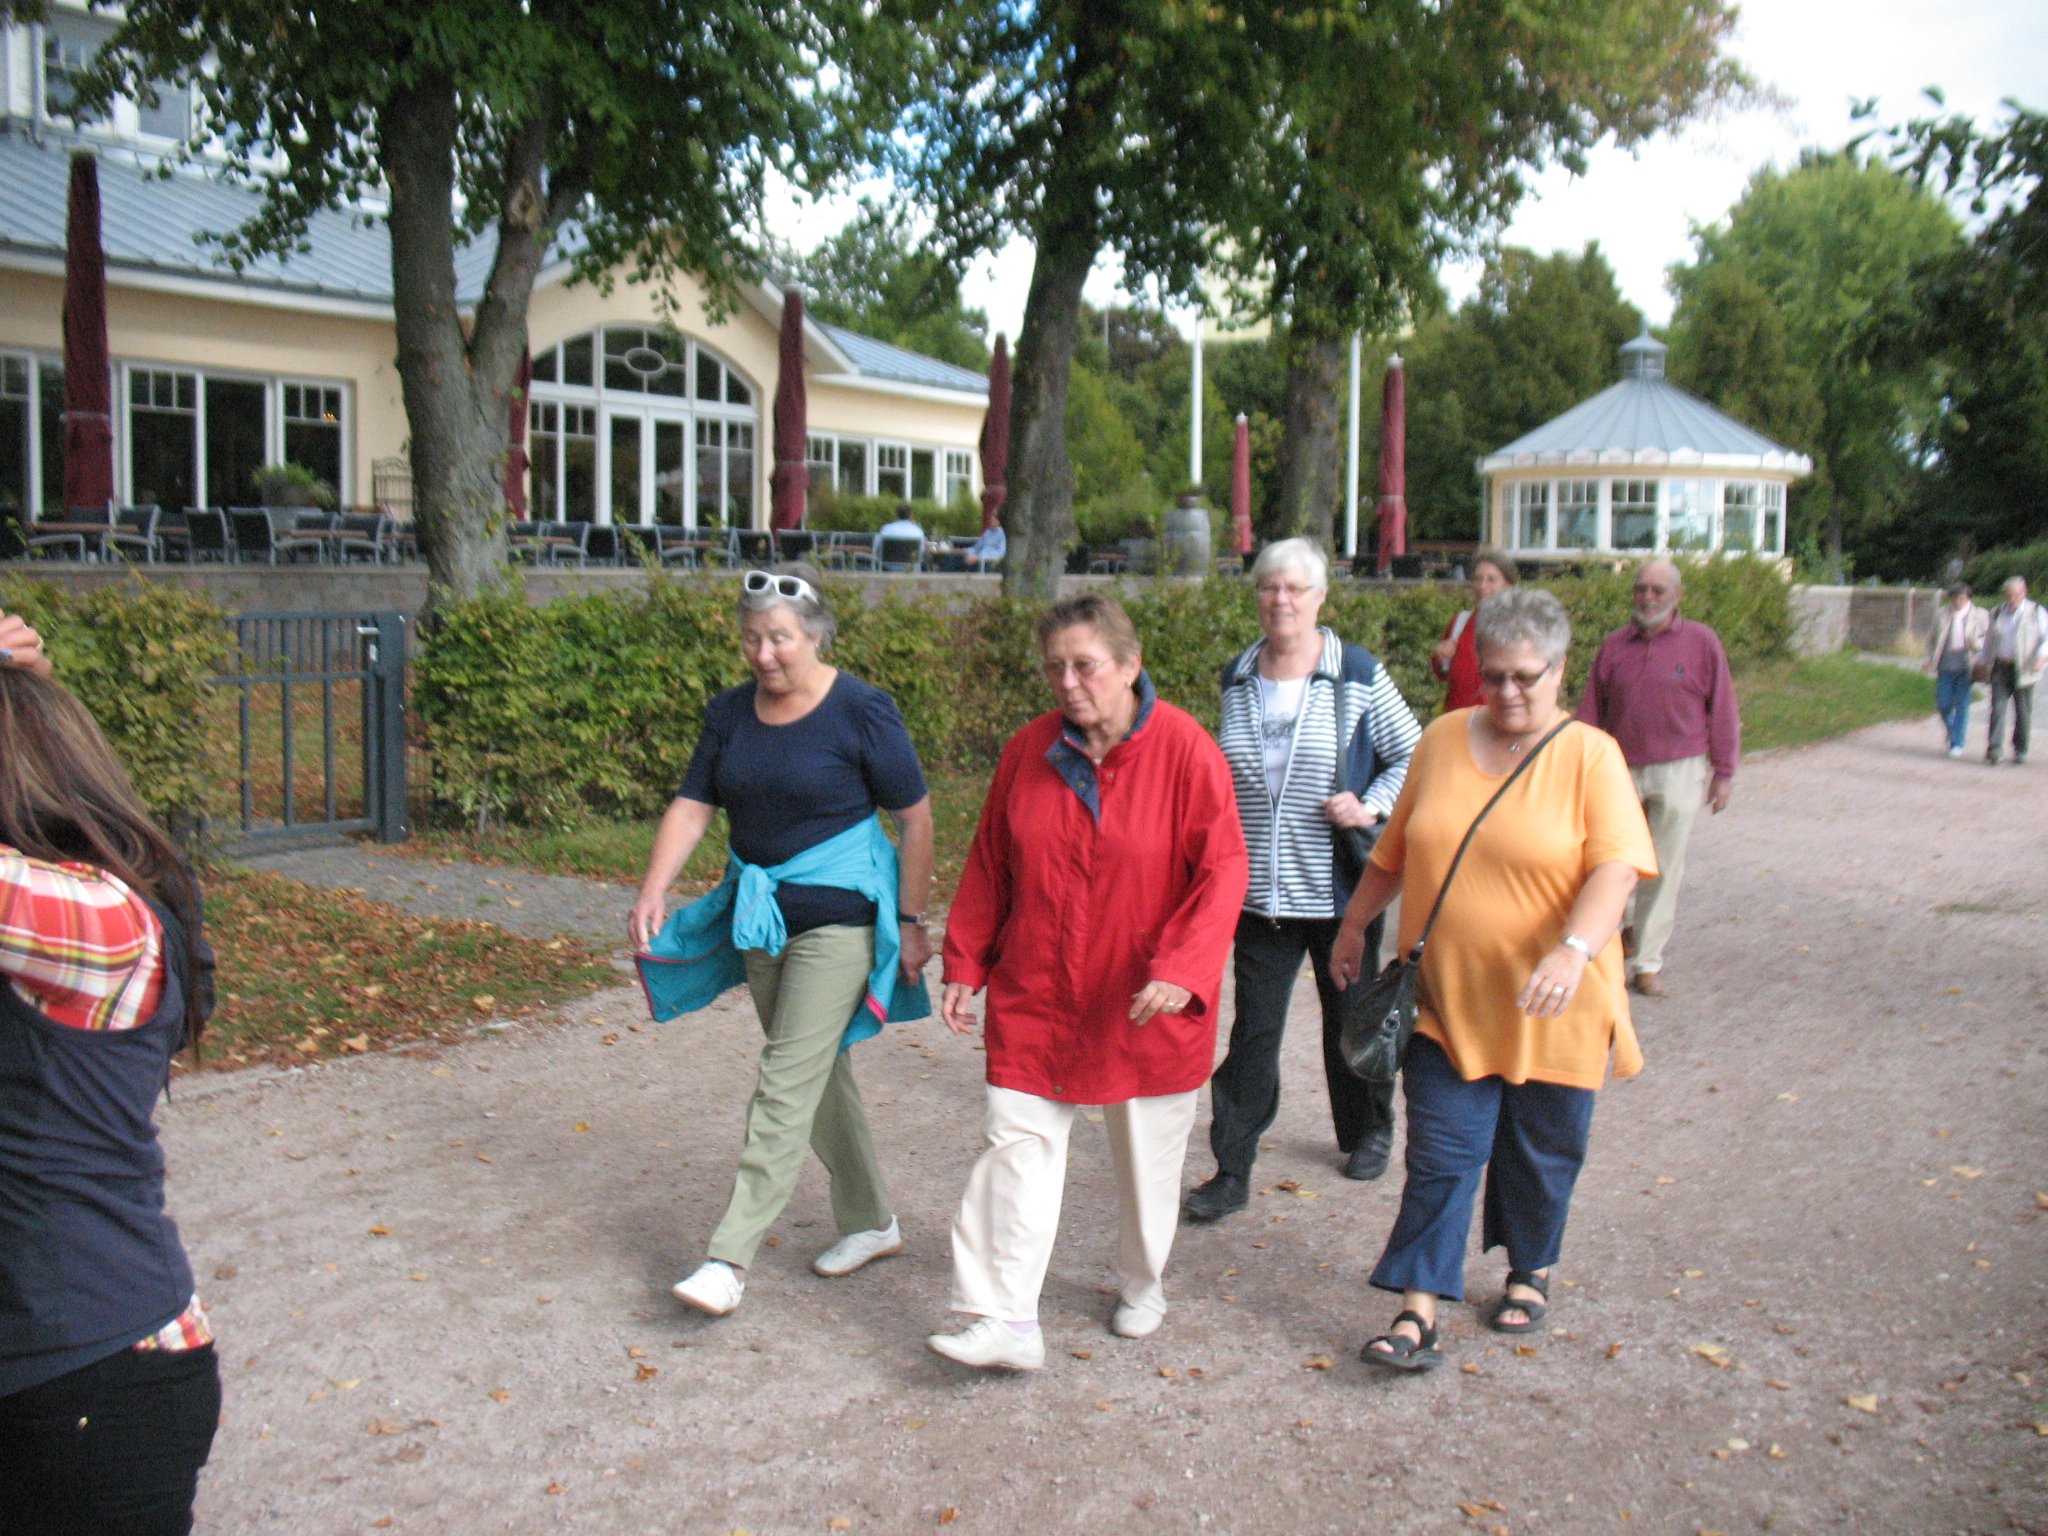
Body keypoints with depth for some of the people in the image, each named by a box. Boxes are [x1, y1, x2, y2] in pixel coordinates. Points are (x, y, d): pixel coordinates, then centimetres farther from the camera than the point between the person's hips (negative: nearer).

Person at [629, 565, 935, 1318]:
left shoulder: (862, 711, -12)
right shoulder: (731, 713, 4)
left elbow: (916, 818, -8)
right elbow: (692, 805, 2)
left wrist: (911, 922, -7)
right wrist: (654, 888, -14)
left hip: (839, 915, -6)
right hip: (759, 912, 7)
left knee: (787, 1083, -8)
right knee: (821, 1072, 16)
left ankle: (730, 1257, -4)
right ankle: (871, 1221, 33)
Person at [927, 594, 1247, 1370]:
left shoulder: (1185, 750, -13)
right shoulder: (1028, 751, -1)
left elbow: (1222, 871, -14)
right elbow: (988, 867, 7)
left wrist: (1180, 970, -26)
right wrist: (965, 964, 5)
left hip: (1144, 1006, -2)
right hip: (1035, 996, 3)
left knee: (1148, 1157, 15)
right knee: (1017, 1145, -2)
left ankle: (1142, 1285, 39)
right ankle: (1005, 1321, 4)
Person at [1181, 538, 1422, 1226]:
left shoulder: (1356, 674, -7)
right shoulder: (1238, 677, 5)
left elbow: (1413, 755, 0)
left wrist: (1372, 808, -16)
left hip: (1340, 886, -2)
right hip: (1260, 889, 2)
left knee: (1351, 1016, 16)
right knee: (1252, 1032, 1)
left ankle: (1368, 1133, 39)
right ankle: (1231, 1172, 8)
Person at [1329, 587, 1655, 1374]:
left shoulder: (1590, 756, -7)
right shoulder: (1442, 740, 4)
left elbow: (1616, 868, -18)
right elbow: (1395, 850, 15)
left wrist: (1573, 951, -33)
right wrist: (1355, 924, 20)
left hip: (1548, 1009, -2)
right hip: (1445, 995, 2)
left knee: (1540, 1152, 15)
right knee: (1440, 1154, 0)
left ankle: (1529, 1271, 38)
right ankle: (1419, 1309, 6)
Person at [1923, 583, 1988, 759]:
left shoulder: (1980, 616, 4)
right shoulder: (1942, 614, 10)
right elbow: (1932, 639, 16)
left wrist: (1976, 643, -16)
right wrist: (1931, 659, 3)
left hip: (1967, 666, -2)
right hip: (1946, 665, 2)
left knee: (1962, 705, -3)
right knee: (1943, 703, 3)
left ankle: (1957, 744, 4)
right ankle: (1952, 732, 33)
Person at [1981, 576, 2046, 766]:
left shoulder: (2036, 612, 2)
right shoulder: (1997, 613, 12)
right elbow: (1989, 640, 19)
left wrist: (2042, 658, -22)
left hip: (2024, 670, -2)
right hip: (2000, 668, 2)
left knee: (2023, 712, 4)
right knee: (1998, 708, -9)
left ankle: (2020, 751, 17)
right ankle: (1993, 750, -13)